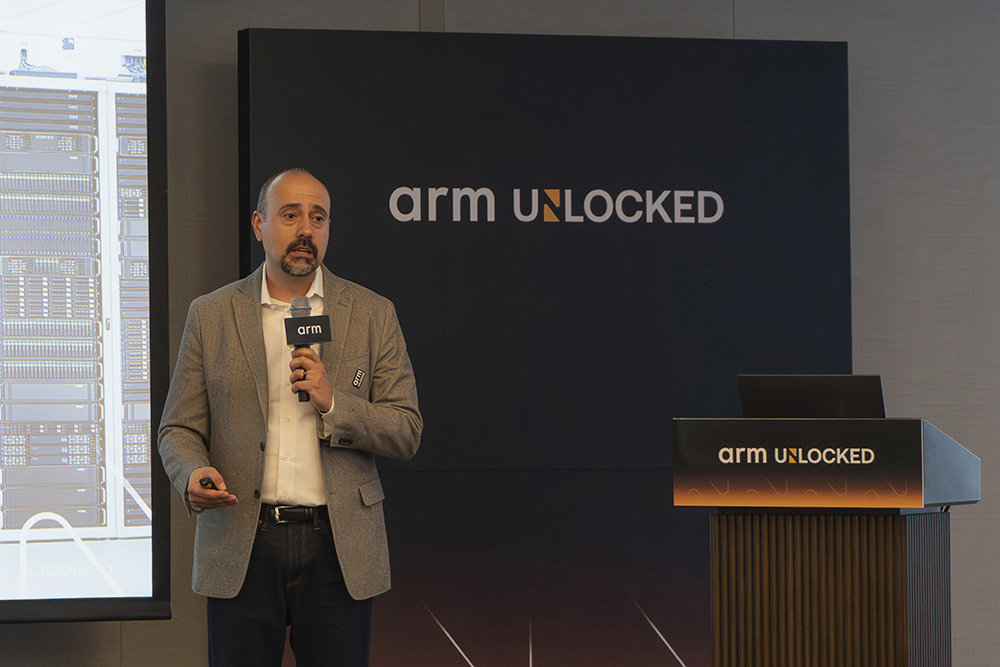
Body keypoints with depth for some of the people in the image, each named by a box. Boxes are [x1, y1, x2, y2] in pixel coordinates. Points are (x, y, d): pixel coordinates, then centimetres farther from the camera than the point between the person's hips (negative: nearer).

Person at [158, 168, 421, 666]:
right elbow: (178, 430, 6)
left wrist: (333, 404, -13)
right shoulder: (211, 316, 7)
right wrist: (194, 474, -16)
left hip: (338, 546, 0)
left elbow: (406, 434, 3)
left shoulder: (373, 316, 6)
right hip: (241, 544, 0)